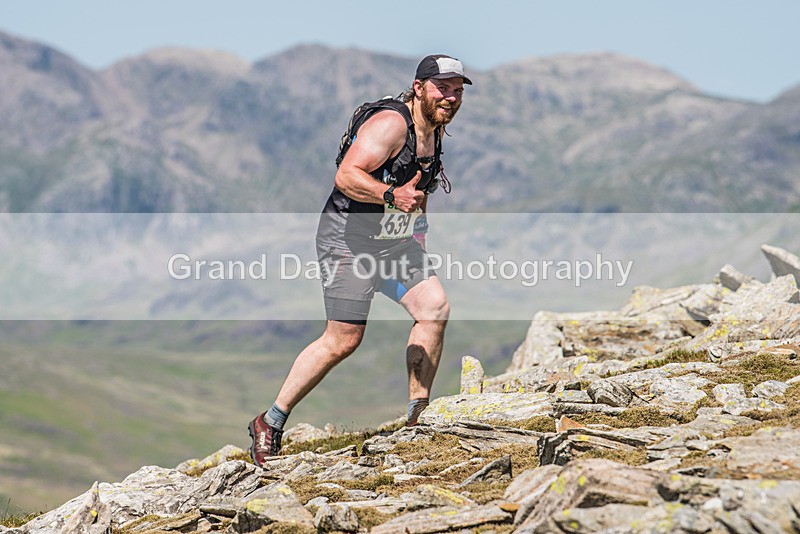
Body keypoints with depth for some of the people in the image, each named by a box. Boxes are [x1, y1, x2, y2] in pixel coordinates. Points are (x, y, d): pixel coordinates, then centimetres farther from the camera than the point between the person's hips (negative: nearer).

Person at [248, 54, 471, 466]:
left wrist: (417, 238, 28)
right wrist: (392, 196, -41)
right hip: (349, 240, -8)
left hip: (394, 241, 8)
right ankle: (270, 423, 4)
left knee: (435, 308, -10)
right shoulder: (390, 124, -19)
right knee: (343, 340, -9)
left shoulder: (434, 131, 9)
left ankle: (417, 416, -2)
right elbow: (347, 176, -28)